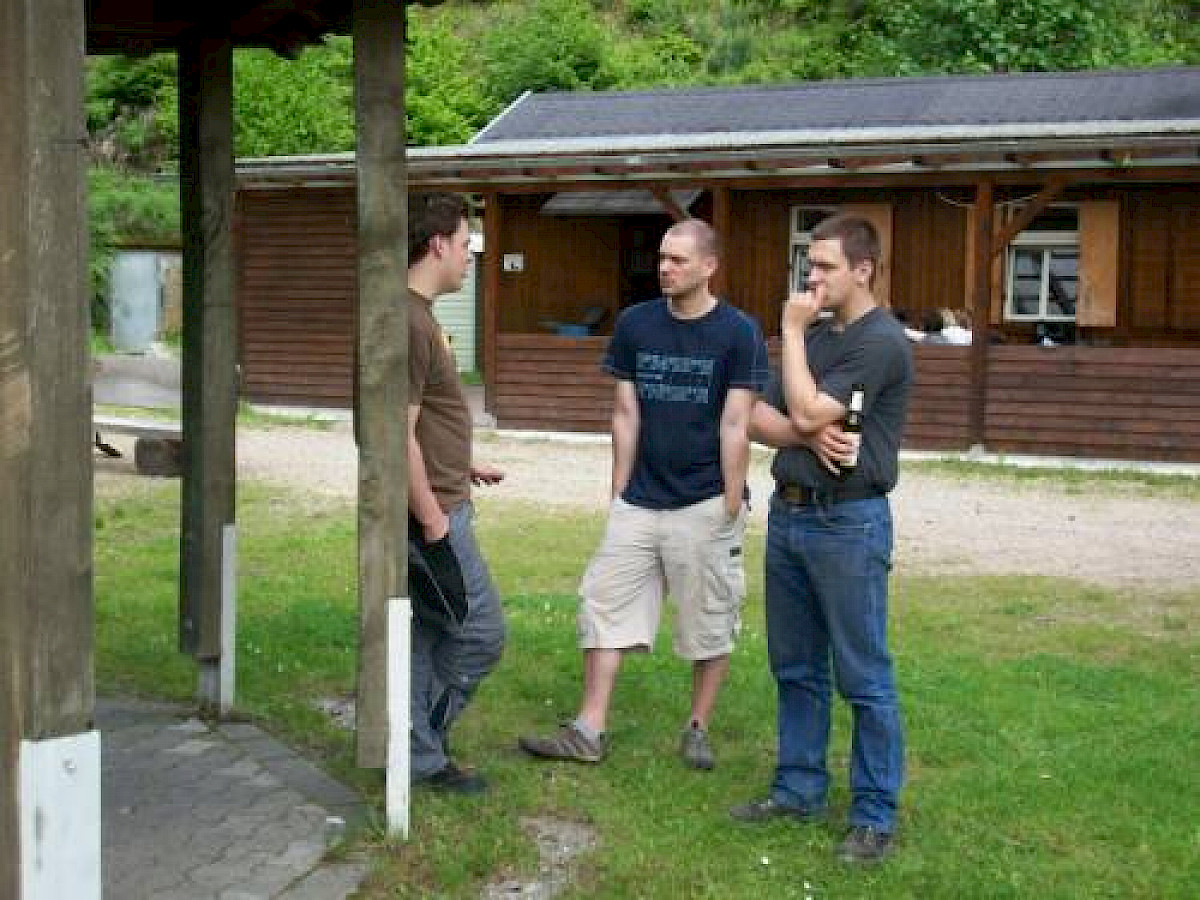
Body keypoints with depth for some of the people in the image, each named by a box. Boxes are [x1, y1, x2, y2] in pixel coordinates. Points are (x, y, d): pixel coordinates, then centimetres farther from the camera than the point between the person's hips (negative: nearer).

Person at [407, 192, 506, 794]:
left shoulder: (418, 315, 13)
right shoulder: (410, 323, -20)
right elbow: (399, 435, -23)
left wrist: (464, 467, 24)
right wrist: (432, 518, -20)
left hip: (437, 506, 10)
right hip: (434, 511, -10)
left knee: (428, 633, 15)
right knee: (481, 633, -1)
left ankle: (422, 757, 23)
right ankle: (421, 753, 10)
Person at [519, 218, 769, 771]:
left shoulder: (738, 332, -7)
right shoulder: (635, 324, 3)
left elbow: (735, 425, -8)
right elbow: (626, 414, 6)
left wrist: (732, 504, -10)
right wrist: (619, 492, 5)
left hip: (704, 505, -3)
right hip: (638, 502, 4)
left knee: (709, 622, 7)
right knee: (605, 608, 2)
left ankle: (698, 729, 22)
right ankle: (589, 732, 7)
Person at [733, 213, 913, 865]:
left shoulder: (881, 342, -13)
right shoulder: (815, 335, 13)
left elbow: (807, 412, -21)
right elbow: (759, 418, 8)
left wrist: (793, 330, -11)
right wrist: (809, 438, -13)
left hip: (848, 523, -8)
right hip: (789, 513, 8)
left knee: (863, 677, 0)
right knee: (795, 667, 15)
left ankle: (875, 813, 9)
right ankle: (800, 786, 26)